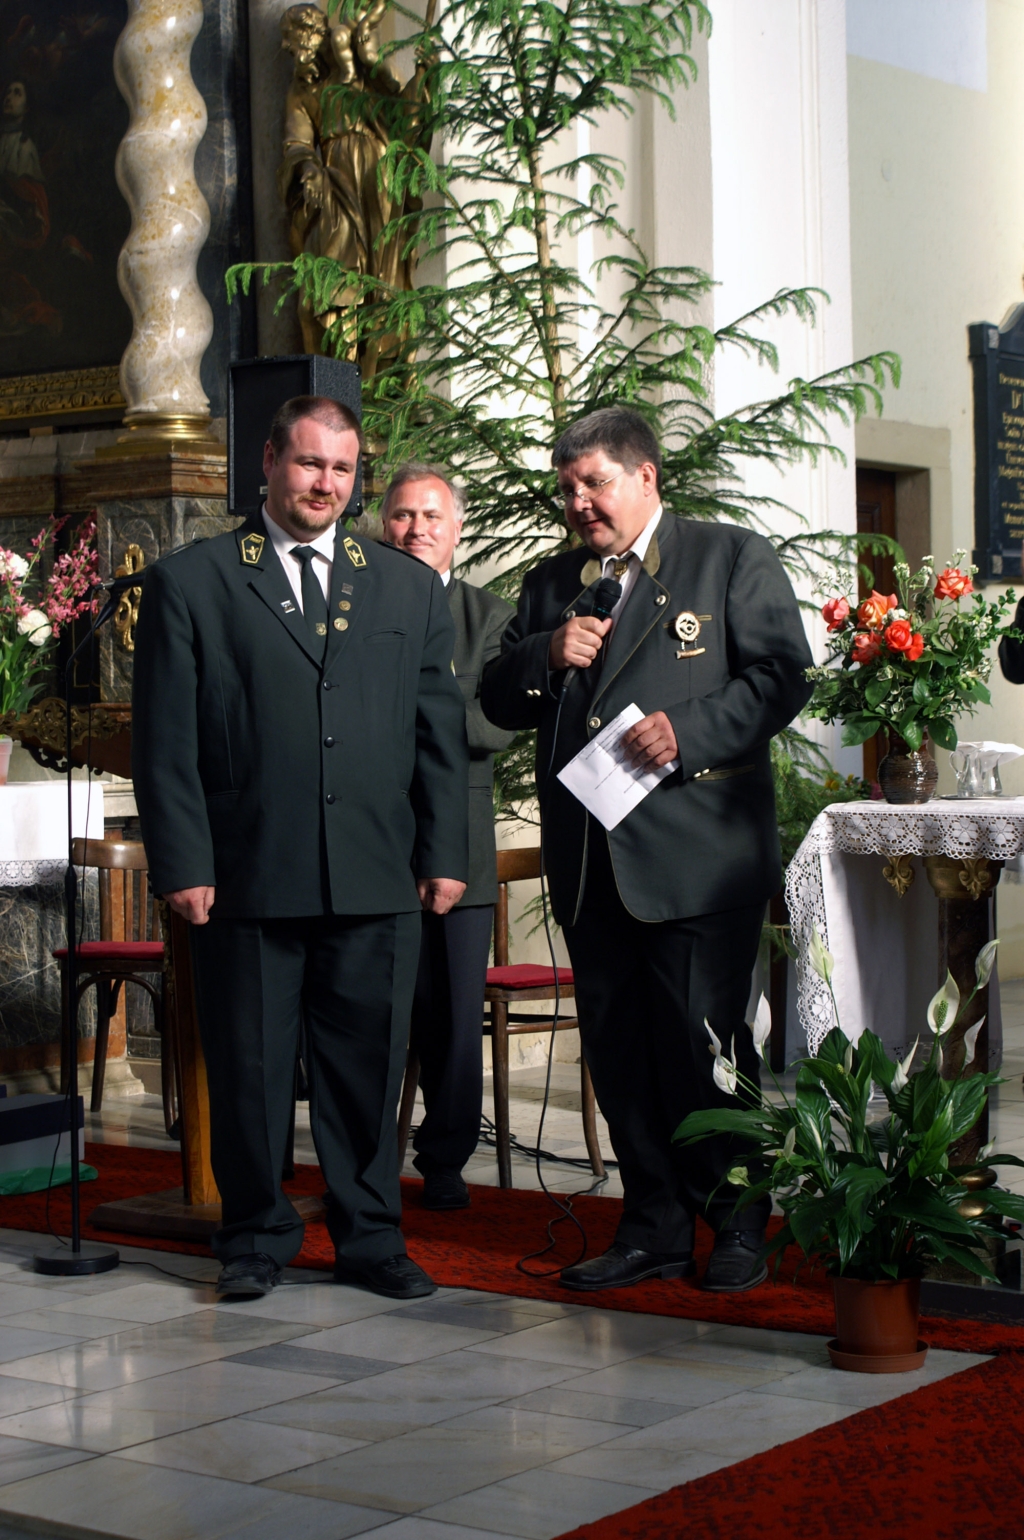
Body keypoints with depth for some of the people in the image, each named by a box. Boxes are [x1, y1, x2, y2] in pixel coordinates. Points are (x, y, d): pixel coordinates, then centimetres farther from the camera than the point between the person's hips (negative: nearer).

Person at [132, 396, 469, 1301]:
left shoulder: (411, 588, 14)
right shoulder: (190, 583, 4)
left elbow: (441, 732, 12)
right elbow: (164, 740, 0)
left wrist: (445, 855, 4)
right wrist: (181, 864, -7)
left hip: (378, 882, 2)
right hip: (246, 879, -2)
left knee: (370, 1067, 7)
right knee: (249, 1072, 6)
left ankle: (370, 1237, 21)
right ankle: (257, 1238, 22)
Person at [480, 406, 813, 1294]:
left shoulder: (733, 560, 3)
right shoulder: (551, 584, 18)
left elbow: (783, 676, -5)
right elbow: (499, 703, 16)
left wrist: (688, 731, -18)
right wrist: (546, 656, -4)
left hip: (699, 856, -5)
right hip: (592, 866, 5)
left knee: (704, 1045, -3)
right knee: (619, 1053, 9)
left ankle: (738, 1227, 12)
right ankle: (655, 1228, 20)